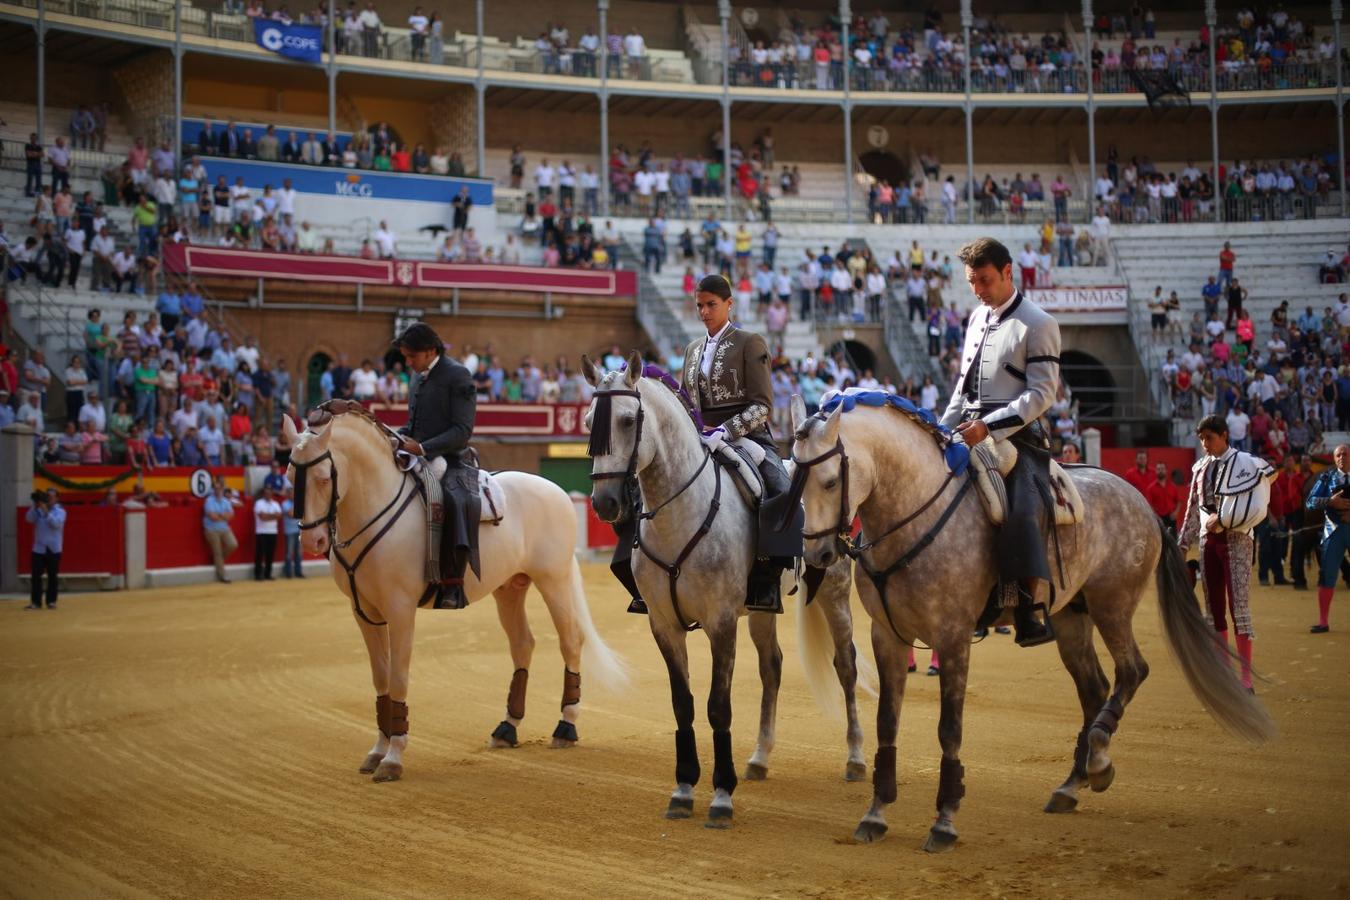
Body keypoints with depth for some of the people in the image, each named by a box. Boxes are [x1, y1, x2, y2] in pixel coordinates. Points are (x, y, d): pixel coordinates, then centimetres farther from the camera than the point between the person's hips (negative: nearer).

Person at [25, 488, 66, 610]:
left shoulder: (60, 511, -1)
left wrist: (46, 512, -26)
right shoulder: (38, 509, 5)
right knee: (36, 575, -3)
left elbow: (56, 523, -19)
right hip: (39, 548, 2)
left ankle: (51, 601, 11)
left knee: (52, 576, 4)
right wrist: (35, 506, -19)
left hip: (53, 549, -2)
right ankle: (35, 601, 0)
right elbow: (29, 519, -10)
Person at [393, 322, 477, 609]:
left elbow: (462, 430, -14)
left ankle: (453, 585, -38)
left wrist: (422, 447, -22)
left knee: (456, 502, -36)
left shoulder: (457, 375, -7)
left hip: (451, 462, -9)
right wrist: (397, 438, 3)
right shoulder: (420, 379, 16)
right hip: (420, 463, 9)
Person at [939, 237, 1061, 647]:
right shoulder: (977, 319, 18)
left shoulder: (1038, 324, -5)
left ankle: (1028, 614, -27)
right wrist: (943, 429, 12)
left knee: (1022, 511, -27)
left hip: (1017, 435, -8)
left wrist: (989, 426, -21)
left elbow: (1043, 392, -13)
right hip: (972, 433, 8)